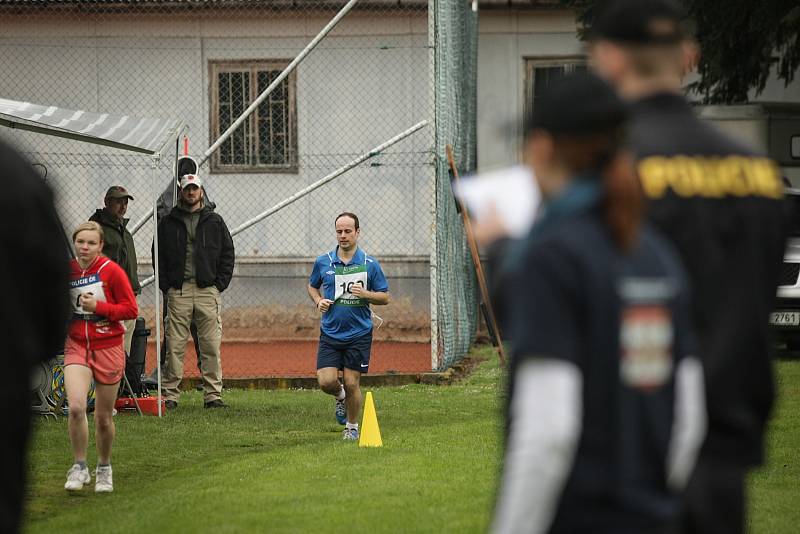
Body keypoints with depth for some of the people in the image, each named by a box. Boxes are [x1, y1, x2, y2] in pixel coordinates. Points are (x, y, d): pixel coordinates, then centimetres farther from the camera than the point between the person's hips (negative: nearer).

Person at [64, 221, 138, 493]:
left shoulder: (111, 271, -10)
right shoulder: (66, 270, 1)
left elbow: (131, 309, -10)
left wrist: (98, 307, -18)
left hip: (108, 348, -2)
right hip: (76, 346, 2)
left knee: (104, 417, 7)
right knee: (76, 407, -19)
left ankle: (104, 468, 29)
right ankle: (79, 467, -5)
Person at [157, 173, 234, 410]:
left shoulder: (214, 221, 12)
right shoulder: (168, 222, 10)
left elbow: (227, 253, 11)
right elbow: (159, 255, 10)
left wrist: (220, 284, 1)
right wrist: (166, 285, -1)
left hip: (208, 290, 0)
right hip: (178, 290, 0)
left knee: (211, 345, -2)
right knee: (175, 345, -3)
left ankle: (213, 395, 1)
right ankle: (170, 395, -1)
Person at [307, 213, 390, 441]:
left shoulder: (370, 264, -3)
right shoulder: (323, 262, 2)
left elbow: (385, 297, 2)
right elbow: (312, 286, 19)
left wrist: (365, 294, -17)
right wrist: (318, 301, -2)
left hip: (359, 334, -1)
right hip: (330, 333, 2)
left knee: (352, 383, 0)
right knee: (326, 381, -9)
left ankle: (352, 427, 21)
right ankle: (340, 396, 27)